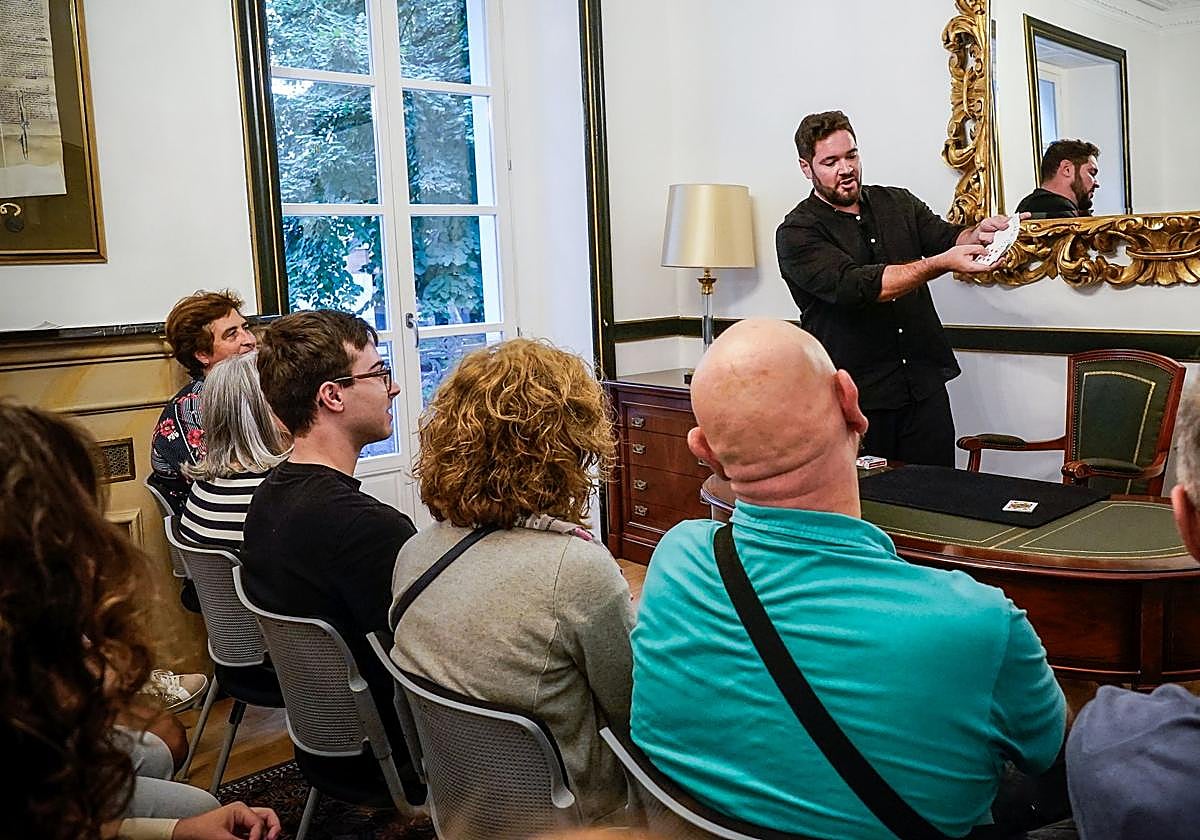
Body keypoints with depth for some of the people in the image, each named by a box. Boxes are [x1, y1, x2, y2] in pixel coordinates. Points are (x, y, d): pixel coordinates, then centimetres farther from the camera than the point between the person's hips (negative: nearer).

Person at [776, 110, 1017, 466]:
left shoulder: (898, 203, 13)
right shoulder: (797, 233, -7)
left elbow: (947, 237, 2)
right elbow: (855, 285, -21)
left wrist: (977, 234, -21)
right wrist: (940, 263, -26)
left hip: (925, 387, 5)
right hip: (856, 397, -4)